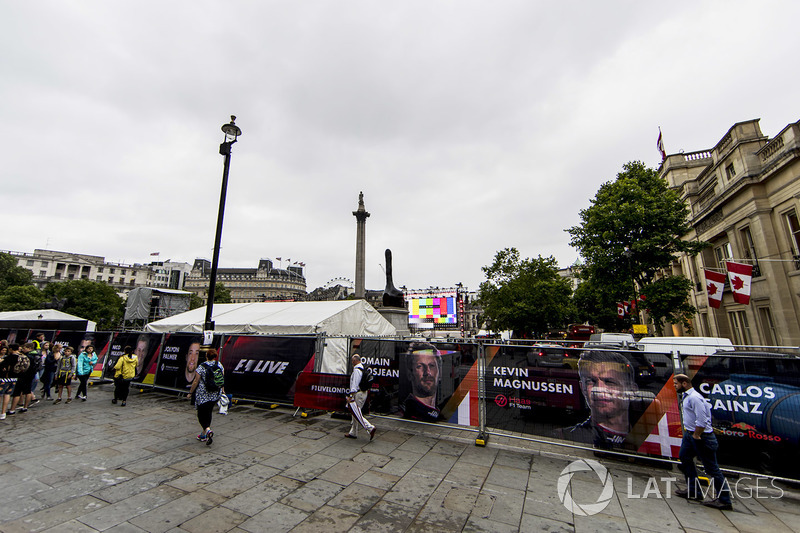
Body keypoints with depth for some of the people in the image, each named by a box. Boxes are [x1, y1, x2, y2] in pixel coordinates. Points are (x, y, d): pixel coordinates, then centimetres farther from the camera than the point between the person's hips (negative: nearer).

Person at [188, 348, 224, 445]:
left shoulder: (201, 367, -11)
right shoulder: (219, 365, 1)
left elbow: (196, 381, -8)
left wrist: (190, 392, 6)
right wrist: (222, 389, 16)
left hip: (202, 394, -4)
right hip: (216, 394, 4)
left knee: (201, 414, 6)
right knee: (209, 412, 17)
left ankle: (208, 430, -17)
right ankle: (203, 434, 25)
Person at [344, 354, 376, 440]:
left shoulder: (357, 370, -16)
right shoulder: (363, 368, 13)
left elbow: (355, 384, -20)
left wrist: (350, 396, -18)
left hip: (358, 394, -10)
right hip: (363, 392, 10)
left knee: (356, 414, -6)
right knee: (354, 414, 16)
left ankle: (370, 428, -9)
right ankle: (353, 433, 23)